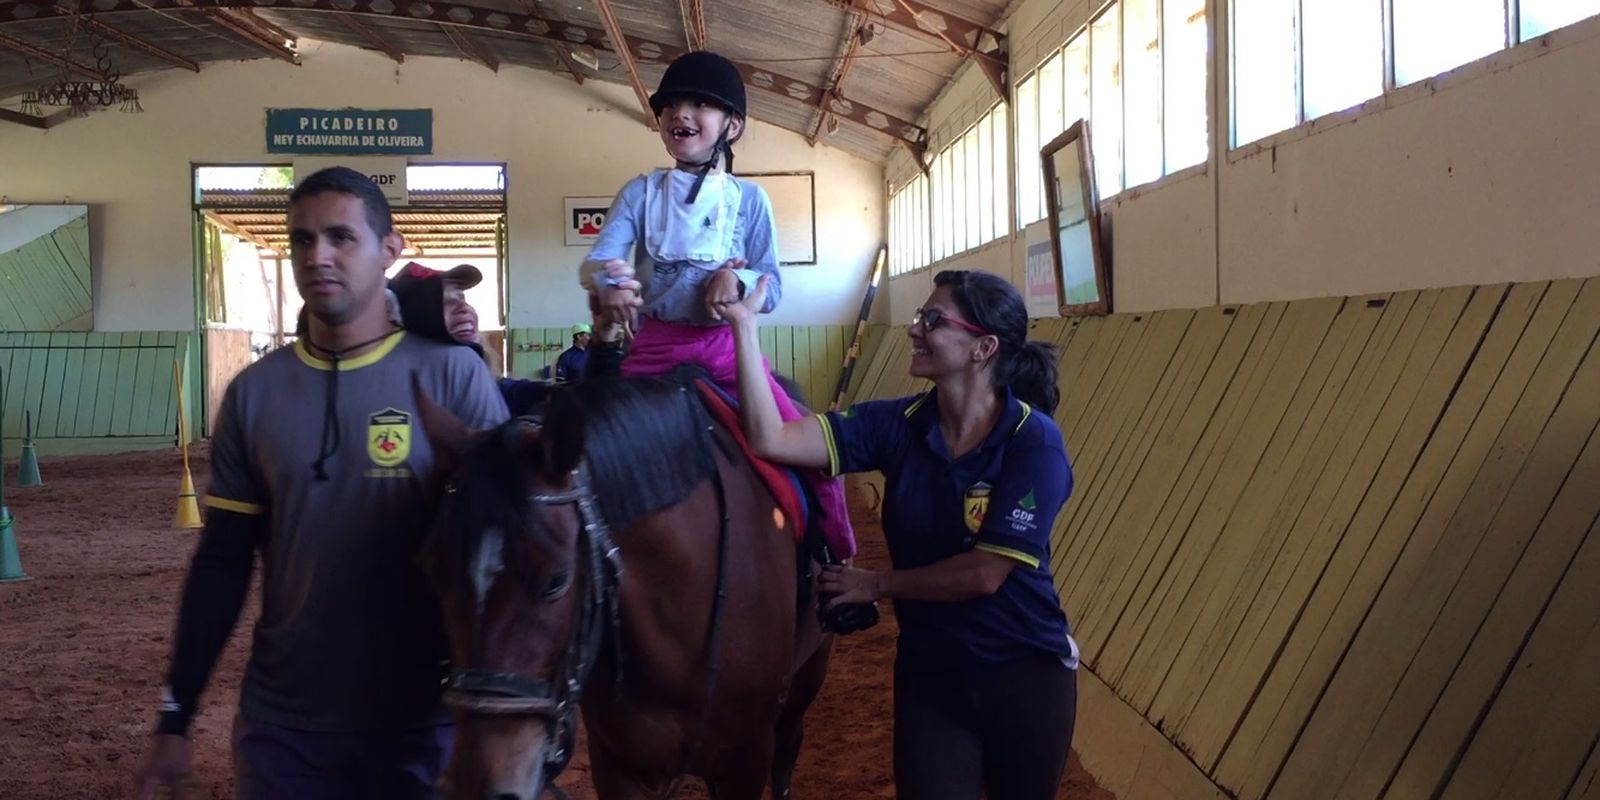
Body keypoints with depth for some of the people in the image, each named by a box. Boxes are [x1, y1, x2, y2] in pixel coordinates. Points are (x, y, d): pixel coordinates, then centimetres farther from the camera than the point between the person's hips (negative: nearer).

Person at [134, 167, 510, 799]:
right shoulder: (253, 392, 1)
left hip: (423, 724, -2)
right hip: (283, 729, 3)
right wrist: (175, 718, 5)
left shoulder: (451, 377, -8)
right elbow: (222, 562, 6)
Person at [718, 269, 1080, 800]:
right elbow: (770, 440, -17)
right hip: (929, 674, 2)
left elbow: (984, 574, -21)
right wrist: (743, 324, -22)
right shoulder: (897, 425, -8)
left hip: (1025, 675, -2)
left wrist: (878, 585, -11)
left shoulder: (1035, 441, -19)